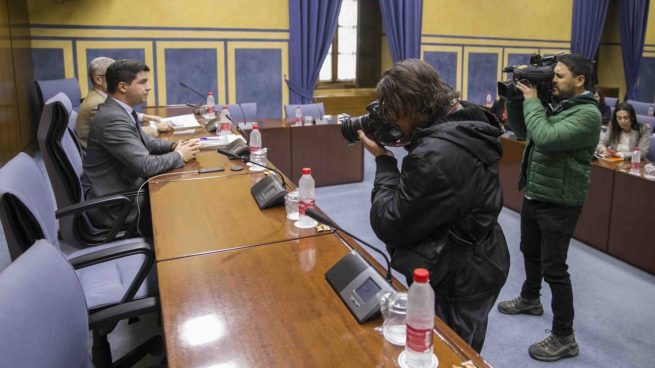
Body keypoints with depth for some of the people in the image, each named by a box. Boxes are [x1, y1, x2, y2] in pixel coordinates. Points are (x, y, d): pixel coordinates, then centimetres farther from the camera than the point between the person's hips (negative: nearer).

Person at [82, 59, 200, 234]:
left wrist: (173, 146, -1)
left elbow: (142, 141, 17)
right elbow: (146, 165, -29)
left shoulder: (120, 109, 4)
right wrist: (179, 156, -12)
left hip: (124, 188, 9)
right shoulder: (112, 118, -26)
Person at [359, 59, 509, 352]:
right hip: (476, 268, 9)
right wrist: (409, 145, -2)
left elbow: (390, 227, -23)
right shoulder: (466, 128, -1)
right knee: (463, 355, 27)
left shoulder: (435, 155, -32)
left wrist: (383, 159, -15)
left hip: (455, 284, -9)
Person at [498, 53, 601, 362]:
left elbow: (545, 138, -31)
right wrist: (515, 99, 0)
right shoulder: (554, 105, 7)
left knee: (554, 269, -3)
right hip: (534, 195, 9)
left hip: (558, 204, -9)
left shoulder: (588, 114, -19)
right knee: (530, 252, 24)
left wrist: (531, 100, -19)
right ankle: (530, 299, 48)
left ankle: (564, 338, 11)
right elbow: (522, 132, 13)